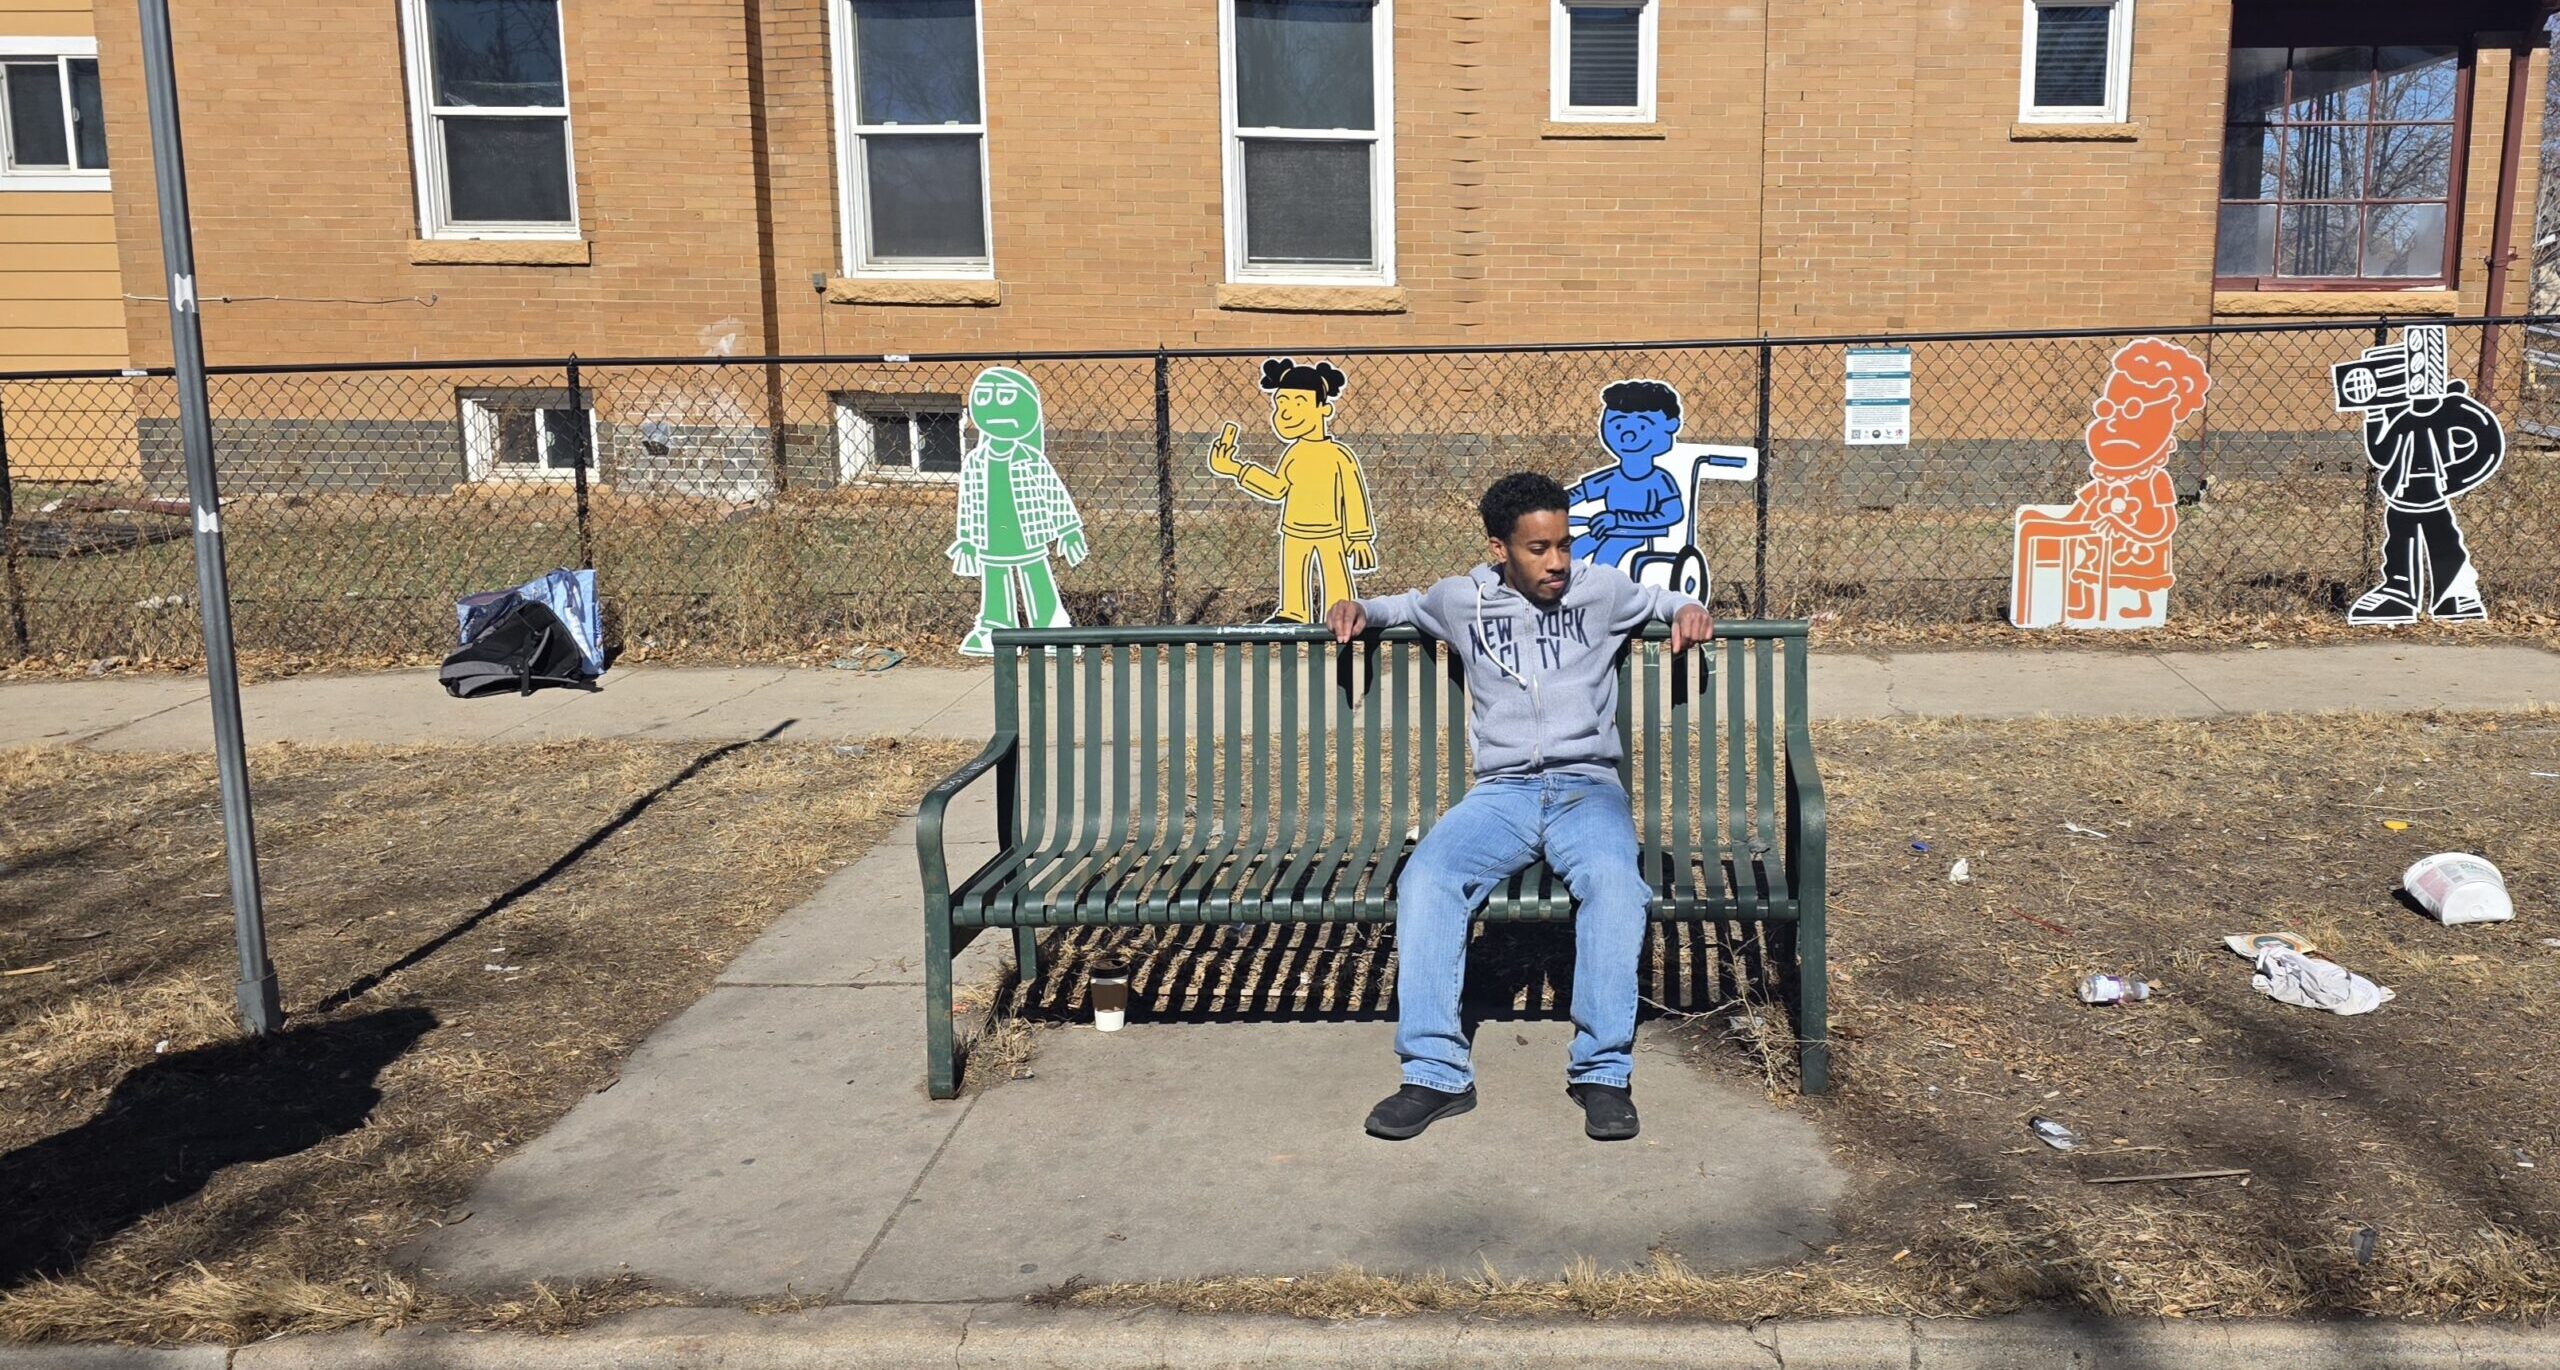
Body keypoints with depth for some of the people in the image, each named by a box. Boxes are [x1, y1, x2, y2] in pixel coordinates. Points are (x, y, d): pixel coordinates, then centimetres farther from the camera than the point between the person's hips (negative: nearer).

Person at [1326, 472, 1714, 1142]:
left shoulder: (1601, 589, 11)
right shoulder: (1462, 600, 12)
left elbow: (1664, 600, 30)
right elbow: (1409, 604, 34)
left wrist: (1688, 610, 7)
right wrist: (1359, 608, 15)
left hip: (1587, 788, -1)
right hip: (1501, 792, 1)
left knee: (1613, 879, -35)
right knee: (1424, 879, -29)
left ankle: (1603, 1070, -28)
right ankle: (1436, 1072, -27)